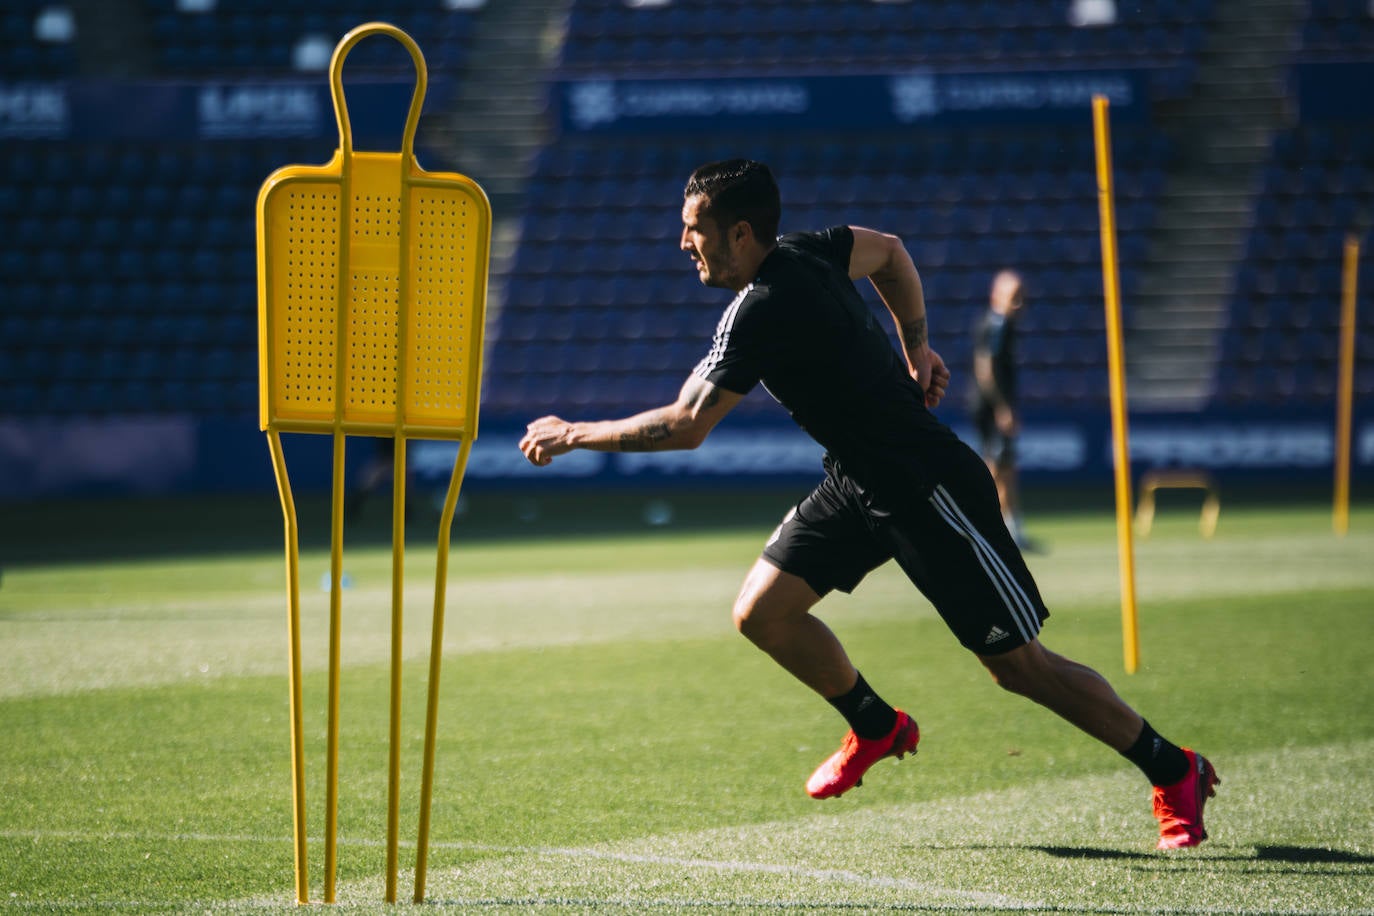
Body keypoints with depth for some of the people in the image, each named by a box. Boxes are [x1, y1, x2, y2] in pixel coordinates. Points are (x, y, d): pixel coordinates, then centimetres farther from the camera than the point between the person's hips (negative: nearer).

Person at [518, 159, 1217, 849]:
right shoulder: (805, 251, 1)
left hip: (929, 492, -9)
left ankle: (1175, 773, 10)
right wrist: (916, 346, 22)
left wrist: (574, 434, -15)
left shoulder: (761, 312, -25)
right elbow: (889, 252, 20)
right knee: (762, 612, 2)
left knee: (1019, 665, -4)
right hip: (859, 484, 9)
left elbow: (685, 426, -26)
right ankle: (876, 728, 24)